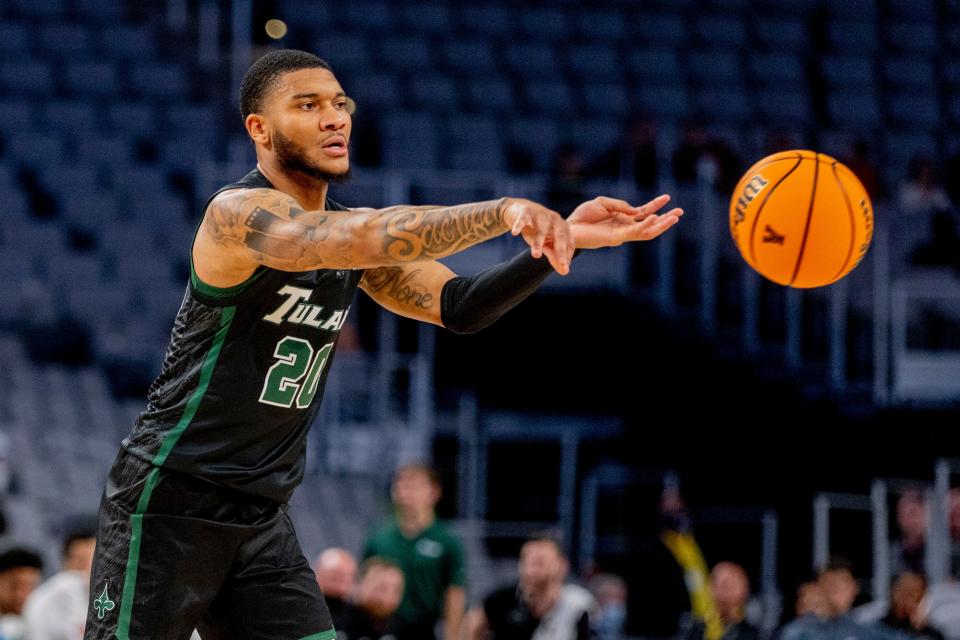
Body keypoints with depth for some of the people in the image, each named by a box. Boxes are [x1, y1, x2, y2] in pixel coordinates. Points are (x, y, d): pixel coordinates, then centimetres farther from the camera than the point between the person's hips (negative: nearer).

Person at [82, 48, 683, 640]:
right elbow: (361, 240, -37)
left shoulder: (348, 224, 8)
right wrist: (504, 211, -43)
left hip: (263, 516, 8)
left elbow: (455, 304, 3)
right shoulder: (240, 212, -19)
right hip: (170, 502, -8)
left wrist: (563, 240, -13)